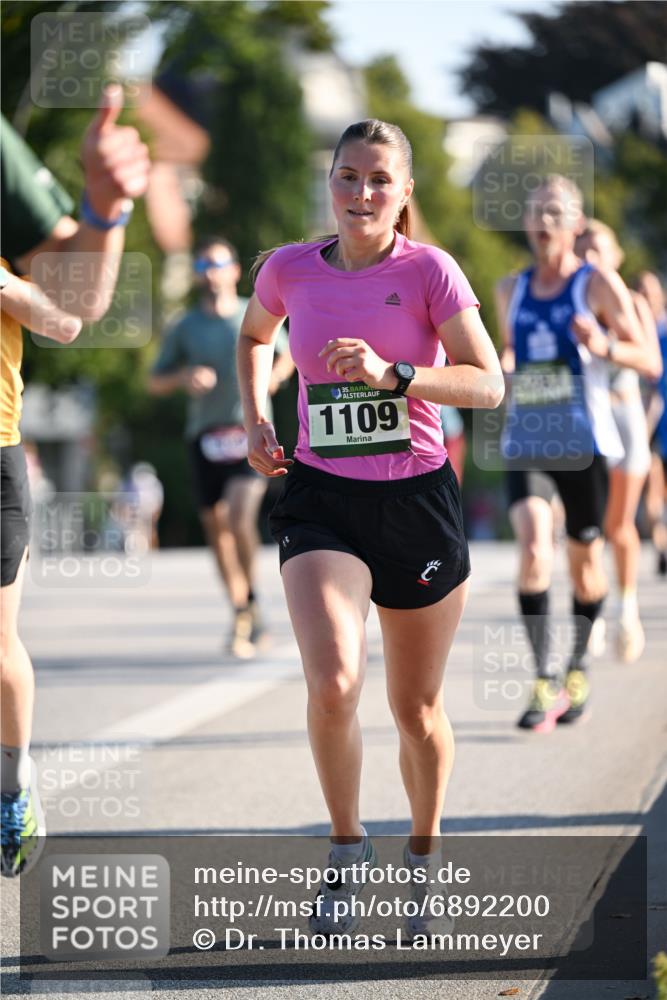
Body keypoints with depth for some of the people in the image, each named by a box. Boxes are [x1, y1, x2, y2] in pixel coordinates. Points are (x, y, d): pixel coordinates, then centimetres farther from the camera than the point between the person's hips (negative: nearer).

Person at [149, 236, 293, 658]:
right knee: (217, 527, 5)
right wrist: (184, 378, -8)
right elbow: (155, 382, 12)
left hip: (250, 430, -3)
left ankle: (250, 598, -2)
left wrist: (275, 375, -2)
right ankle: (244, 617, 17)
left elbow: (289, 352, 19)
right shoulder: (186, 328, 6)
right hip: (206, 435, 3)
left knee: (241, 516, -21)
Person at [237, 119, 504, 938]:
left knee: (417, 709, 11)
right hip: (321, 499, 0)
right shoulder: (290, 270, 1)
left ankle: (424, 856, 36)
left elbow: (488, 383, -14)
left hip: (418, 501, 0)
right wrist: (254, 419, 8)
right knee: (332, 684, -23)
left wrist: (392, 373, -27)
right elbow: (253, 336, 23)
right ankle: (347, 848, -2)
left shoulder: (429, 270, -7)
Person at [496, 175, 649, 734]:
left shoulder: (599, 284, -2)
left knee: (585, 560, 9)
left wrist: (604, 346, -22)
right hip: (525, 443, 2)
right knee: (533, 547, -18)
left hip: (583, 443, -2)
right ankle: (544, 681, -16)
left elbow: (646, 357, -2)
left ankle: (579, 665, 33)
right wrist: (500, 366, 3)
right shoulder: (511, 290, 10)